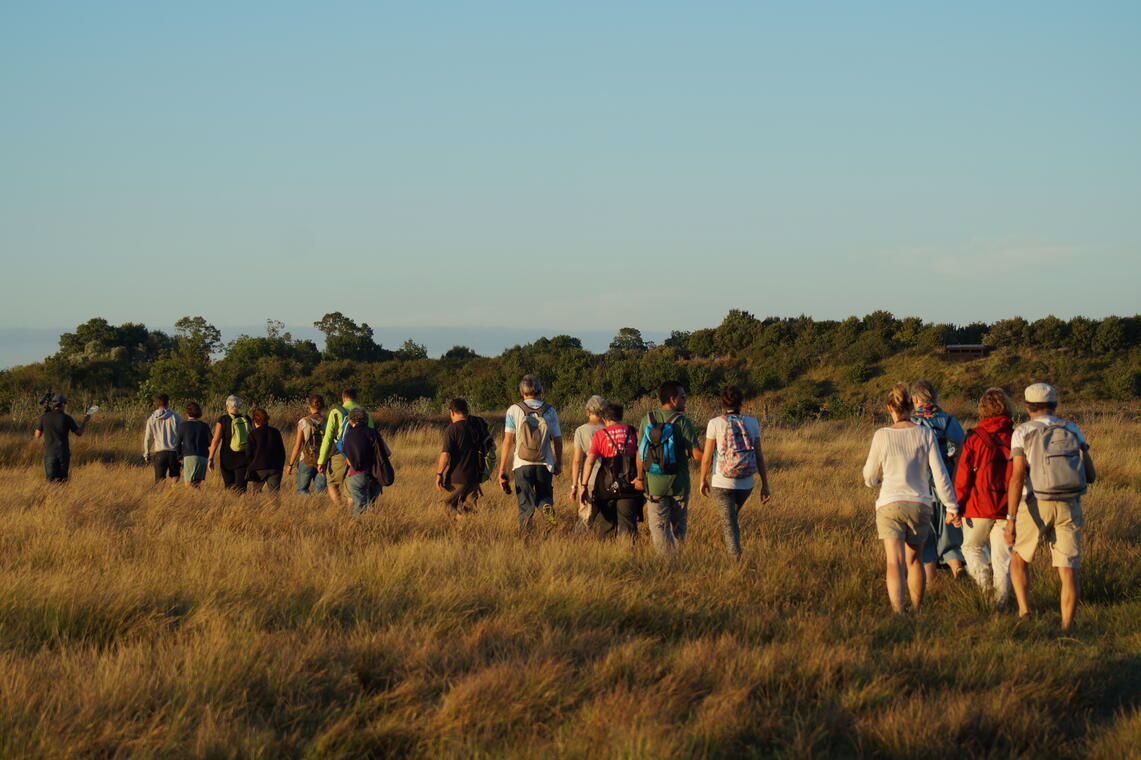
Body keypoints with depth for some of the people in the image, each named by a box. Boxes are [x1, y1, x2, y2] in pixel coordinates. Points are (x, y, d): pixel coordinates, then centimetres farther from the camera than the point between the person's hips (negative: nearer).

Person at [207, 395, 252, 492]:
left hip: (227, 456, -2)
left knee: (229, 487, 9)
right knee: (241, 487, -1)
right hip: (244, 457, 2)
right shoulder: (247, 420, 5)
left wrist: (210, 459, -7)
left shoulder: (222, 420, -4)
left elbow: (216, 440, -9)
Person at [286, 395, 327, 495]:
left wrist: (290, 465, 1)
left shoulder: (303, 422, -6)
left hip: (306, 461, -2)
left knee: (302, 489, 11)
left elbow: (297, 446, -6)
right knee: (319, 491, 6)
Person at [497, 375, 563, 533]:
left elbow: (508, 441, -3)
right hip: (544, 464, 1)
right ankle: (547, 507, -17)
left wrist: (502, 470, -2)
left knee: (525, 504, 4)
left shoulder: (514, 410, 1)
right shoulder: (550, 411, 6)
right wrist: (559, 463, 22)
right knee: (544, 495, 17)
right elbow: (557, 440, 8)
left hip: (522, 463, -1)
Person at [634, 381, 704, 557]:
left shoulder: (647, 420, -1)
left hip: (654, 483, 1)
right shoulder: (682, 421, -10)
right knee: (678, 526, 15)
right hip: (678, 483, -1)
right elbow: (697, 455, -13)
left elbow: (640, 453, 4)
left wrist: (640, 478, 16)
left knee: (658, 526, 3)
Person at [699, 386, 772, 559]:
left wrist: (703, 480, 11)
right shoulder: (752, 423, -1)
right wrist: (765, 485, 5)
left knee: (730, 526, 0)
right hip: (746, 485, 4)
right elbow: (759, 456, -1)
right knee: (731, 518, 29)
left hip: (722, 484, -4)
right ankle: (731, 554, 39)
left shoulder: (715, 423, -8)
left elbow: (706, 457, -5)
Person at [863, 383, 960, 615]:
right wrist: (952, 506, 4)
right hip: (920, 505, 2)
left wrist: (874, 478, 31)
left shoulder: (882, 436, -2)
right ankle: (917, 611, 28)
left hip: (889, 505, -2)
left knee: (895, 562, -11)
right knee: (914, 560, 20)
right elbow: (939, 473, -2)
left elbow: (870, 478, 7)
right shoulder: (925, 433, 0)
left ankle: (898, 611, -28)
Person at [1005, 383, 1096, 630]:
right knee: (1068, 572, 3)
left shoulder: (1023, 433, -3)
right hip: (1069, 508, 2)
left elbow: (1017, 478, -13)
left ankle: (1024, 611, 6)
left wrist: (1011, 519, -16)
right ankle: (1066, 629, -4)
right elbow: (1091, 475, 6)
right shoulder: (1073, 431, 7)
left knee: (1019, 559, 21)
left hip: (1035, 507, -2)